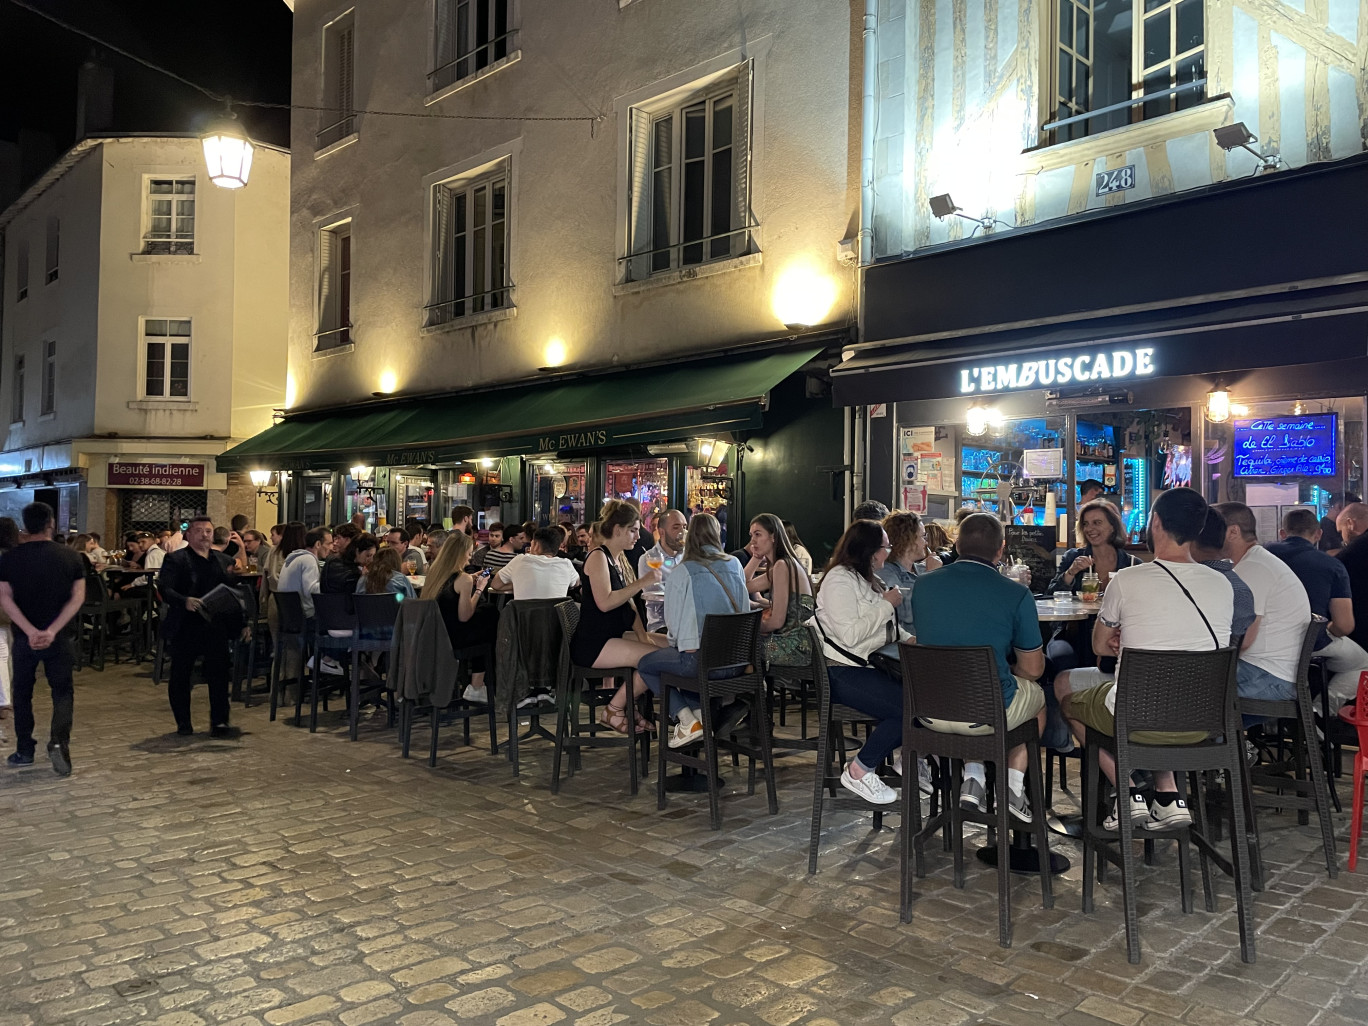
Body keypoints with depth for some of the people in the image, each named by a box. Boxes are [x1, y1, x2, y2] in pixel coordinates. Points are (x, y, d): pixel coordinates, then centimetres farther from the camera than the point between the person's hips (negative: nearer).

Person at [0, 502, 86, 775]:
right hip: (60, 638, 0)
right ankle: (59, 741, -12)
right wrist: (52, 631, -14)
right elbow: (77, 598, -10)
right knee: (62, 691, 9)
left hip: (24, 638, 1)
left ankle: (25, 751, 20)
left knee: (22, 693, 16)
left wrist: (31, 631, -16)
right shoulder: (70, 556, -4)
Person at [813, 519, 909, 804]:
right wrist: (887, 604, -13)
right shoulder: (839, 579, -11)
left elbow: (883, 628, 25)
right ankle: (858, 772, -7)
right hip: (843, 672, -9)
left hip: (869, 664, 9)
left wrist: (906, 638, 5)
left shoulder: (868, 579, 19)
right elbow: (850, 634, -21)